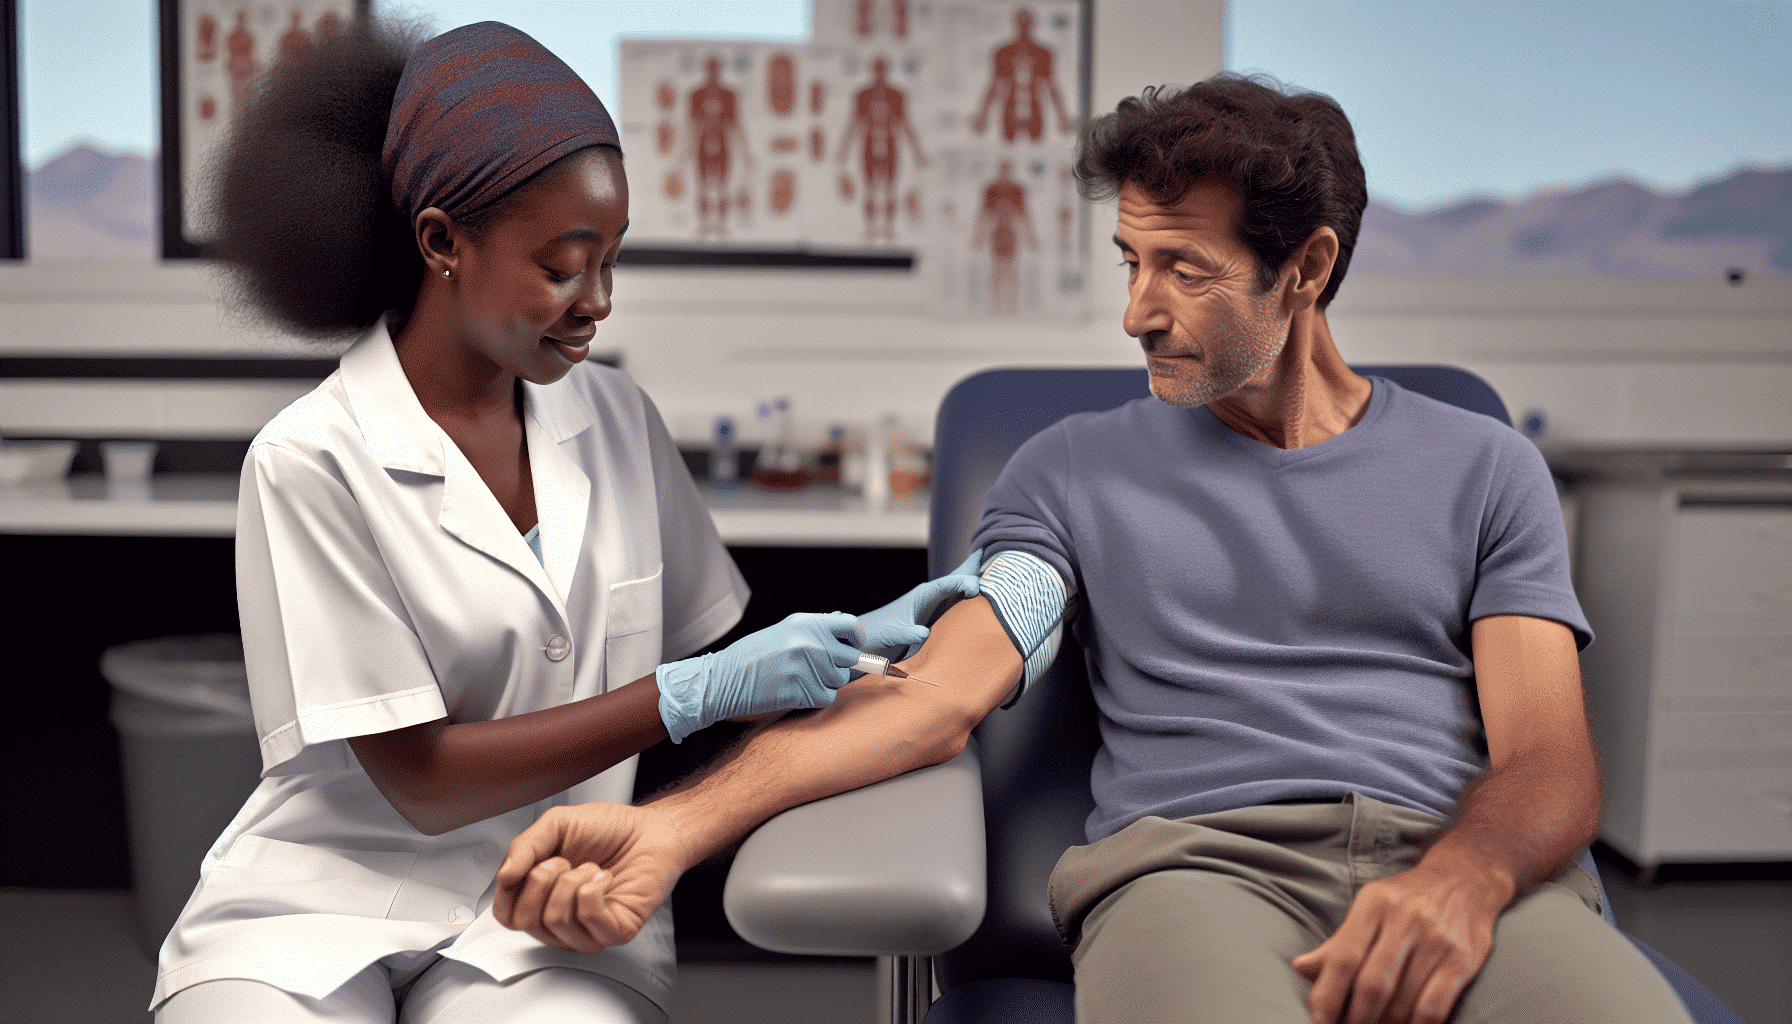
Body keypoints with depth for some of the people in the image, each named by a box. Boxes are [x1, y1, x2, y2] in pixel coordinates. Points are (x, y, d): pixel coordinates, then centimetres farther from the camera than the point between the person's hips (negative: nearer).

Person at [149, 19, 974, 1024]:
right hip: (324, 905, -2)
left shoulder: (614, 416, 5)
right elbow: (419, 779, -13)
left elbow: (707, 655, 10)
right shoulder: (312, 462, -11)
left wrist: (852, 639, -8)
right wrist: (694, 695, -19)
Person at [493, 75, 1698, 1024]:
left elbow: (1549, 755, 8)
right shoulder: (1076, 468, 18)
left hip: (1460, 867, 1)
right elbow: (937, 696, 5)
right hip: (1192, 859, 0)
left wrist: (1462, 882, -17)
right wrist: (677, 825, -12)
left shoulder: (1484, 468, 18)